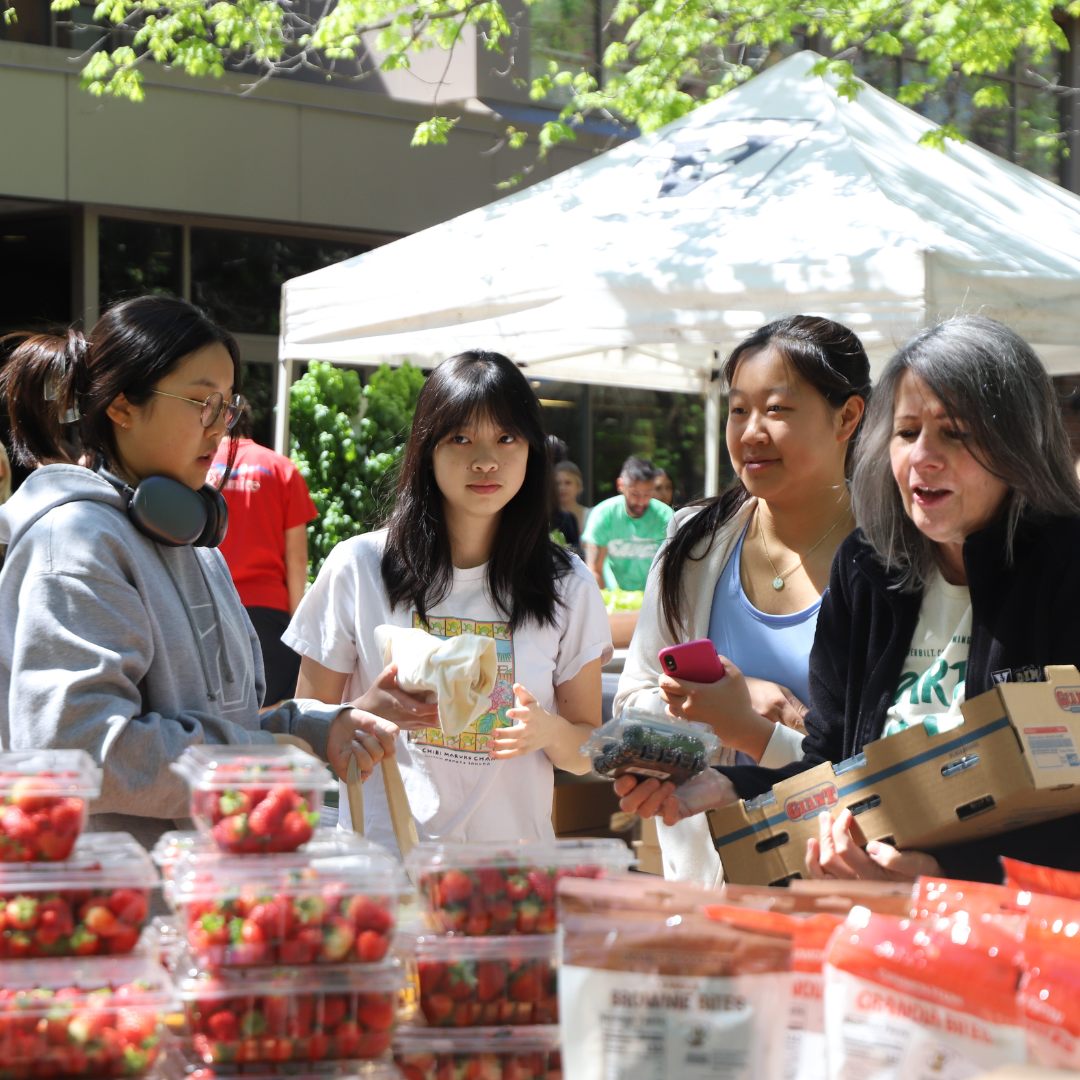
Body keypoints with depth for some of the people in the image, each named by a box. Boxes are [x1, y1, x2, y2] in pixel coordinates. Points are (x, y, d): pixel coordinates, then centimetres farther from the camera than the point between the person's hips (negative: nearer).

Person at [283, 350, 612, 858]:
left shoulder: (567, 586, 7)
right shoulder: (357, 568, 3)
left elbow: (591, 753, 12)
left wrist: (547, 730, -8)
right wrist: (368, 712, -11)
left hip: (513, 852, 1)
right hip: (383, 851, -1)